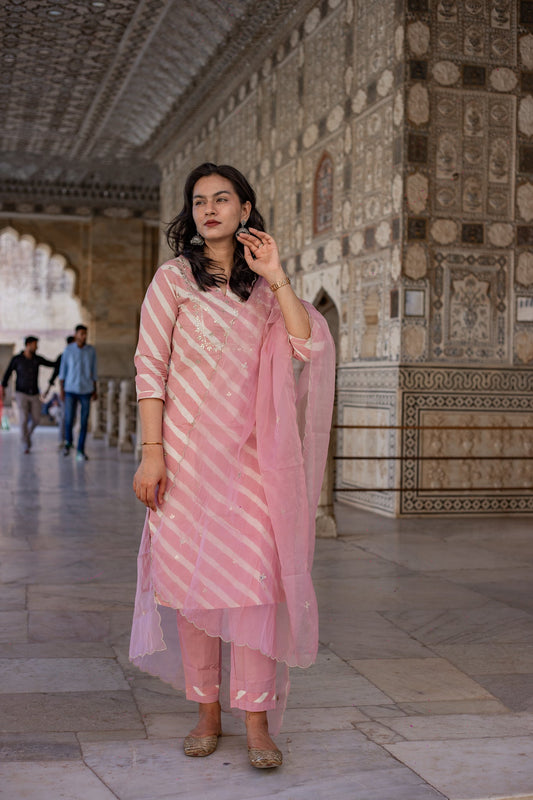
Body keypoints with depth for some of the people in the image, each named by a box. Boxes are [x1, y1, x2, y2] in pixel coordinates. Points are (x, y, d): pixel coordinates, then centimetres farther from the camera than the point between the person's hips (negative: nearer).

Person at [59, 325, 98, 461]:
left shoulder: (91, 350, 0)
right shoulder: (68, 350, -3)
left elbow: (93, 371, 7)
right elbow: (62, 370, 1)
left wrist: (94, 390, 4)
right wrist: (61, 390, -3)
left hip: (86, 390, 1)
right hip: (71, 390, -1)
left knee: (84, 421, -2)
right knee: (69, 420, -3)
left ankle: (80, 451, 5)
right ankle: (68, 441, 28)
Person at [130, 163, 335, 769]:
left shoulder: (261, 287, 14)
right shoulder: (174, 277, 5)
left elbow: (309, 345, -2)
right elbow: (150, 366, -1)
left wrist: (275, 276, -5)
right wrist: (151, 451, -9)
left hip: (248, 452, 2)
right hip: (189, 450, -1)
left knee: (253, 575, -7)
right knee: (192, 578, 2)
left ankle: (257, 722, 0)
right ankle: (207, 713, 15)